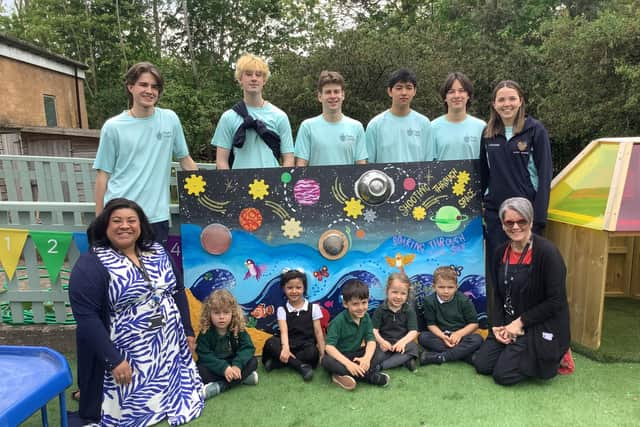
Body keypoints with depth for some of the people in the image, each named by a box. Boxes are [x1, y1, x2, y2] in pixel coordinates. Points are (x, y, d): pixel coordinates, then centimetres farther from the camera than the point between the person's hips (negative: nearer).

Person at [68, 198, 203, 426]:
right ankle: (89, 395, 25)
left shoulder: (157, 252, 4)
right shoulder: (91, 264, -14)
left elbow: (178, 292, 10)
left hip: (169, 347, 6)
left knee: (172, 396, 14)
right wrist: (113, 360, -22)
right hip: (126, 355, -6)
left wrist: (188, 332, 8)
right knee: (134, 407, 4)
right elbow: (86, 316, -19)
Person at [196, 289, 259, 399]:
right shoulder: (205, 332, -14)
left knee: (252, 362, -23)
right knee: (200, 370, -30)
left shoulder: (239, 329, -10)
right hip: (214, 368, -1)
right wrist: (224, 368, -32)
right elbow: (205, 356, -19)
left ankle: (219, 386, -30)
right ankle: (242, 378, -28)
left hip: (233, 364, 2)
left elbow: (248, 348, -16)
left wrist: (237, 365, -33)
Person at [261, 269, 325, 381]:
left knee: (313, 352, -35)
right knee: (270, 343, -29)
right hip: (289, 344, 1)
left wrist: (322, 354, -4)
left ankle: (275, 362, -23)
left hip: (306, 345, 0)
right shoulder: (282, 310, 2)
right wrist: (285, 348, -34)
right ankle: (301, 366, -27)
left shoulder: (313, 307, 4)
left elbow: (318, 332, 4)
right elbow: (284, 331, -14)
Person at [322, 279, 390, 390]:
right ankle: (370, 375, -30)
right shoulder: (338, 321, -21)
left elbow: (371, 340, -13)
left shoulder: (366, 317, -6)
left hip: (356, 354, 5)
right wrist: (348, 363, -37)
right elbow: (329, 347, -27)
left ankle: (343, 374, -21)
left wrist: (366, 358, -33)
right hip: (339, 355, -5)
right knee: (326, 361, -35)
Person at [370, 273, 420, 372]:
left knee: (413, 347, -31)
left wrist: (403, 341, -27)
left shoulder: (409, 310, 1)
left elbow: (413, 331, -7)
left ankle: (380, 367, -30)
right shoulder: (381, 310, -1)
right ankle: (404, 360, -15)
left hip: (402, 342, 2)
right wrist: (381, 341, -27)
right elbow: (374, 329, -6)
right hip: (385, 343, -1)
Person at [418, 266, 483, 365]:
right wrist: (443, 336, -23)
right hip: (440, 336, 0)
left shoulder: (464, 300, -7)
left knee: (477, 339, -30)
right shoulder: (429, 301, -6)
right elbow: (431, 324, -5)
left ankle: (438, 357, -32)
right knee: (423, 337, -27)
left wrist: (459, 333, -21)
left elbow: (474, 323, -5)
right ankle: (462, 353, -29)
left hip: (460, 336, 0)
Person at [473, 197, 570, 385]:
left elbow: (556, 301, -19)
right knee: (481, 364, 2)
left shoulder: (547, 252, -19)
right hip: (508, 324, 7)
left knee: (503, 375, -10)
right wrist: (497, 325, -5)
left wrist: (520, 322, -16)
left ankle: (552, 358, 12)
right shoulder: (501, 252, 1)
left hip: (541, 327, -6)